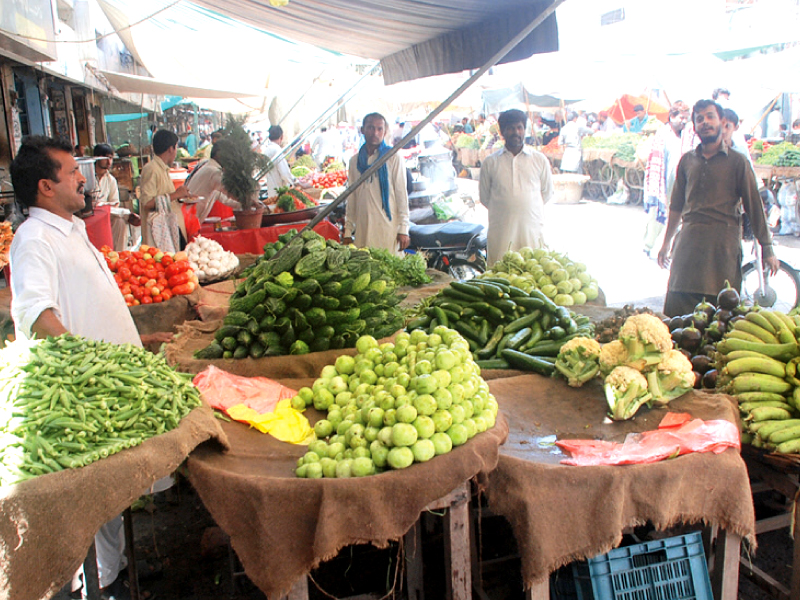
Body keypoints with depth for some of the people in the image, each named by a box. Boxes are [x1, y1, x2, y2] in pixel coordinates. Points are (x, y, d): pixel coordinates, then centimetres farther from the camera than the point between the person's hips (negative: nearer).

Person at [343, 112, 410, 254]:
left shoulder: (394, 158, 3)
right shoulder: (355, 161, 15)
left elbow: (401, 194, 0)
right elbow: (352, 197, 16)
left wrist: (403, 228, -7)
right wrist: (348, 231, 12)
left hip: (389, 228, -3)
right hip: (363, 229, 4)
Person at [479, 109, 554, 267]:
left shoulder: (540, 160, 9)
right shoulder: (490, 162, 7)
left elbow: (547, 192, 17)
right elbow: (484, 197, 13)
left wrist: (527, 209, 12)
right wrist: (505, 211, 10)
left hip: (532, 230, 1)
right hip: (501, 233, -1)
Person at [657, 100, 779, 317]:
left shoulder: (737, 161, 5)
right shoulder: (687, 160, 15)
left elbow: (754, 206, 4)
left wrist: (767, 249, 1)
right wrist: (666, 242, 22)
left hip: (724, 243, -3)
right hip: (689, 241, 3)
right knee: (678, 306, -4)